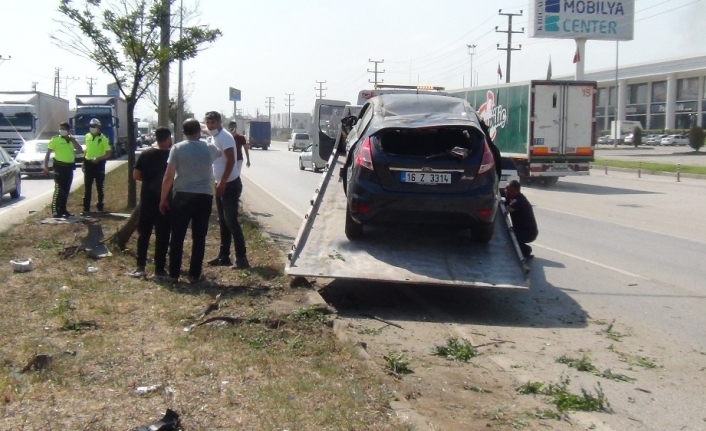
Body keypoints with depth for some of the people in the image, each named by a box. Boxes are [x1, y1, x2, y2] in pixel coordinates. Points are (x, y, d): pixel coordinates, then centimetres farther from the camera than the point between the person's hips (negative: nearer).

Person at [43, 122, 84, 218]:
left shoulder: (71, 140, 13)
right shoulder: (55, 139, -2)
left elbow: (80, 150, 1)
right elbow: (48, 153, -4)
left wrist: (73, 139, -6)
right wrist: (45, 166, -12)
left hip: (69, 167, 6)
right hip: (60, 167, -5)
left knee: (66, 190, 10)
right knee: (58, 189, -10)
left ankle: (62, 209, 18)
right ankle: (55, 211, -8)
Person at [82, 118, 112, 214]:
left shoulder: (103, 138, -10)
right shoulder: (87, 136, 7)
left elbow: (108, 154, -12)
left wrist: (98, 158, -26)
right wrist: (84, 163, 15)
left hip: (99, 164, -4)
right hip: (88, 164, 4)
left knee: (99, 187, 4)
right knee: (87, 188, 5)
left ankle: (100, 207, 14)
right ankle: (86, 208, 9)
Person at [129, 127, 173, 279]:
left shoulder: (146, 154, 1)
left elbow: (136, 175, 0)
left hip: (147, 198, 3)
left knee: (143, 233, 11)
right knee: (162, 235, 2)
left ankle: (140, 267, 11)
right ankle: (159, 269, 3)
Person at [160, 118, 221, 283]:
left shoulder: (177, 148, -4)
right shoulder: (209, 148, 2)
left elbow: (168, 176, -6)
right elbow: (222, 153, 28)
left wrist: (163, 198, 1)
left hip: (182, 196, -1)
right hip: (204, 197, 1)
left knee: (177, 237, 9)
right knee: (199, 238, 8)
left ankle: (174, 274, 12)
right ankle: (194, 275, 10)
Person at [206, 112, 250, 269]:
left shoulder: (225, 137, -14)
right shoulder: (214, 138, 14)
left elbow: (230, 161, -22)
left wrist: (222, 182, -22)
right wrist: (218, 183, 16)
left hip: (231, 184, -9)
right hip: (221, 184, 9)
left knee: (231, 222, -11)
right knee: (223, 222, 12)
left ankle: (241, 258, -9)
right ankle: (224, 256, 18)